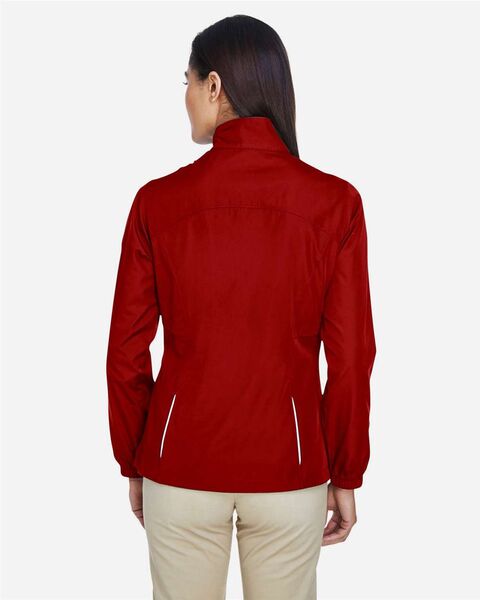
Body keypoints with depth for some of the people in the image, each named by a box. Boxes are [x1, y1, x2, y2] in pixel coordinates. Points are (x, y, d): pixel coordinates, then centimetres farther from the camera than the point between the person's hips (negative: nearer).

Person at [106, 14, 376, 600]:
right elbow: (351, 358, -7)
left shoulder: (156, 201, -9)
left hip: (181, 467, 0)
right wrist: (346, 476, 5)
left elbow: (127, 352, -4)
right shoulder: (335, 202, -9)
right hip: (289, 465, 0)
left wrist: (132, 464, 9)